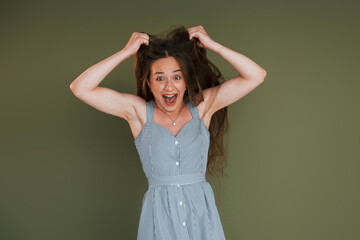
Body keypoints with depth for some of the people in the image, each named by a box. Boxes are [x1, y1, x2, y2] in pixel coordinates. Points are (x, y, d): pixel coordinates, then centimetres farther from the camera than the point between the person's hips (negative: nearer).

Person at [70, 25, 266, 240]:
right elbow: (80, 88, -11)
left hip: (201, 213, 1)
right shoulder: (139, 111, -2)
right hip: (160, 215, -1)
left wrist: (212, 45, -8)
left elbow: (256, 76, -3)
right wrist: (126, 52, -12)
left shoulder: (202, 105, 0)